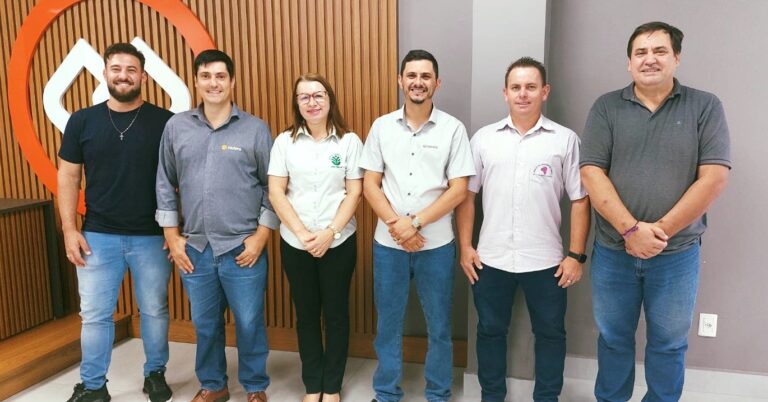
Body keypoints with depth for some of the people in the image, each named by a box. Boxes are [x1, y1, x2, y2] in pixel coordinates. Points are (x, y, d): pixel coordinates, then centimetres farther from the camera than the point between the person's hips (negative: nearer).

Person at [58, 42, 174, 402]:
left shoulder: (165, 122, -4)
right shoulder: (82, 121, 2)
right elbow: (68, 176, 5)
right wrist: (69, 229, -1)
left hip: (152, 236, -1)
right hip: (98, 235, 2)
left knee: (154, 310, 11)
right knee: (94, 314, 9)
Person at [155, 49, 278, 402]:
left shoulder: (256, 129, -3)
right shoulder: (176, 127, 5)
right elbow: (165, 184, 9)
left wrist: (261, 236, -6)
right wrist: (172, 236, 5)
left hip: (242, 247, -2)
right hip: (195, 247, 3)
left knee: (249, 323, 8)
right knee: (205, 324, 16)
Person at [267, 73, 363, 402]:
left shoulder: (349, 141, -1)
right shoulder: (285, 141, 2)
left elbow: (354, 192, -4)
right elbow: (275, 192, -3)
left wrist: (330, 232, -14)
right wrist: (302, 233, -13)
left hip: (338, 242, -1)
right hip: (295, 243, 1)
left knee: (336, 313, 9)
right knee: (306, 314, 12)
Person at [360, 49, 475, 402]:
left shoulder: (452, 129, -3)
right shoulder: (382, 126, 3)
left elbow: (458, 190, -7)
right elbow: (370, 184, 2)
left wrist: (415, 223, -14)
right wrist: (395, 224, -12)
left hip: (436, 244, -1)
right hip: (388, 243, 2)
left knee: (439, 326, 11)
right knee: (388, 323, 13)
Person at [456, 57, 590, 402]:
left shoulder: (565, 140, -1)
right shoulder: (483, 138, 3)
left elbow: (580, 200, -1)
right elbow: (467, 195, 6)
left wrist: (576, 255, -5)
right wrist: (465, 247, 1)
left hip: (546, 261, -1)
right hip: (491, 259, 2)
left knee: (550, 333, 12)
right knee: (490, 330, 14)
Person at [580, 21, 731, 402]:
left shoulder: (705, 107, -1)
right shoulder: (606, 107, 0)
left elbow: (714, 177, -9)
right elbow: (591, 173, -8)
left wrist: (661, 230, -14)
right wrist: (631, 229, -17)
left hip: (677, 254, 0)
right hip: (612, 251, 1)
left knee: (669, 344, 14)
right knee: (613, 339, 16)